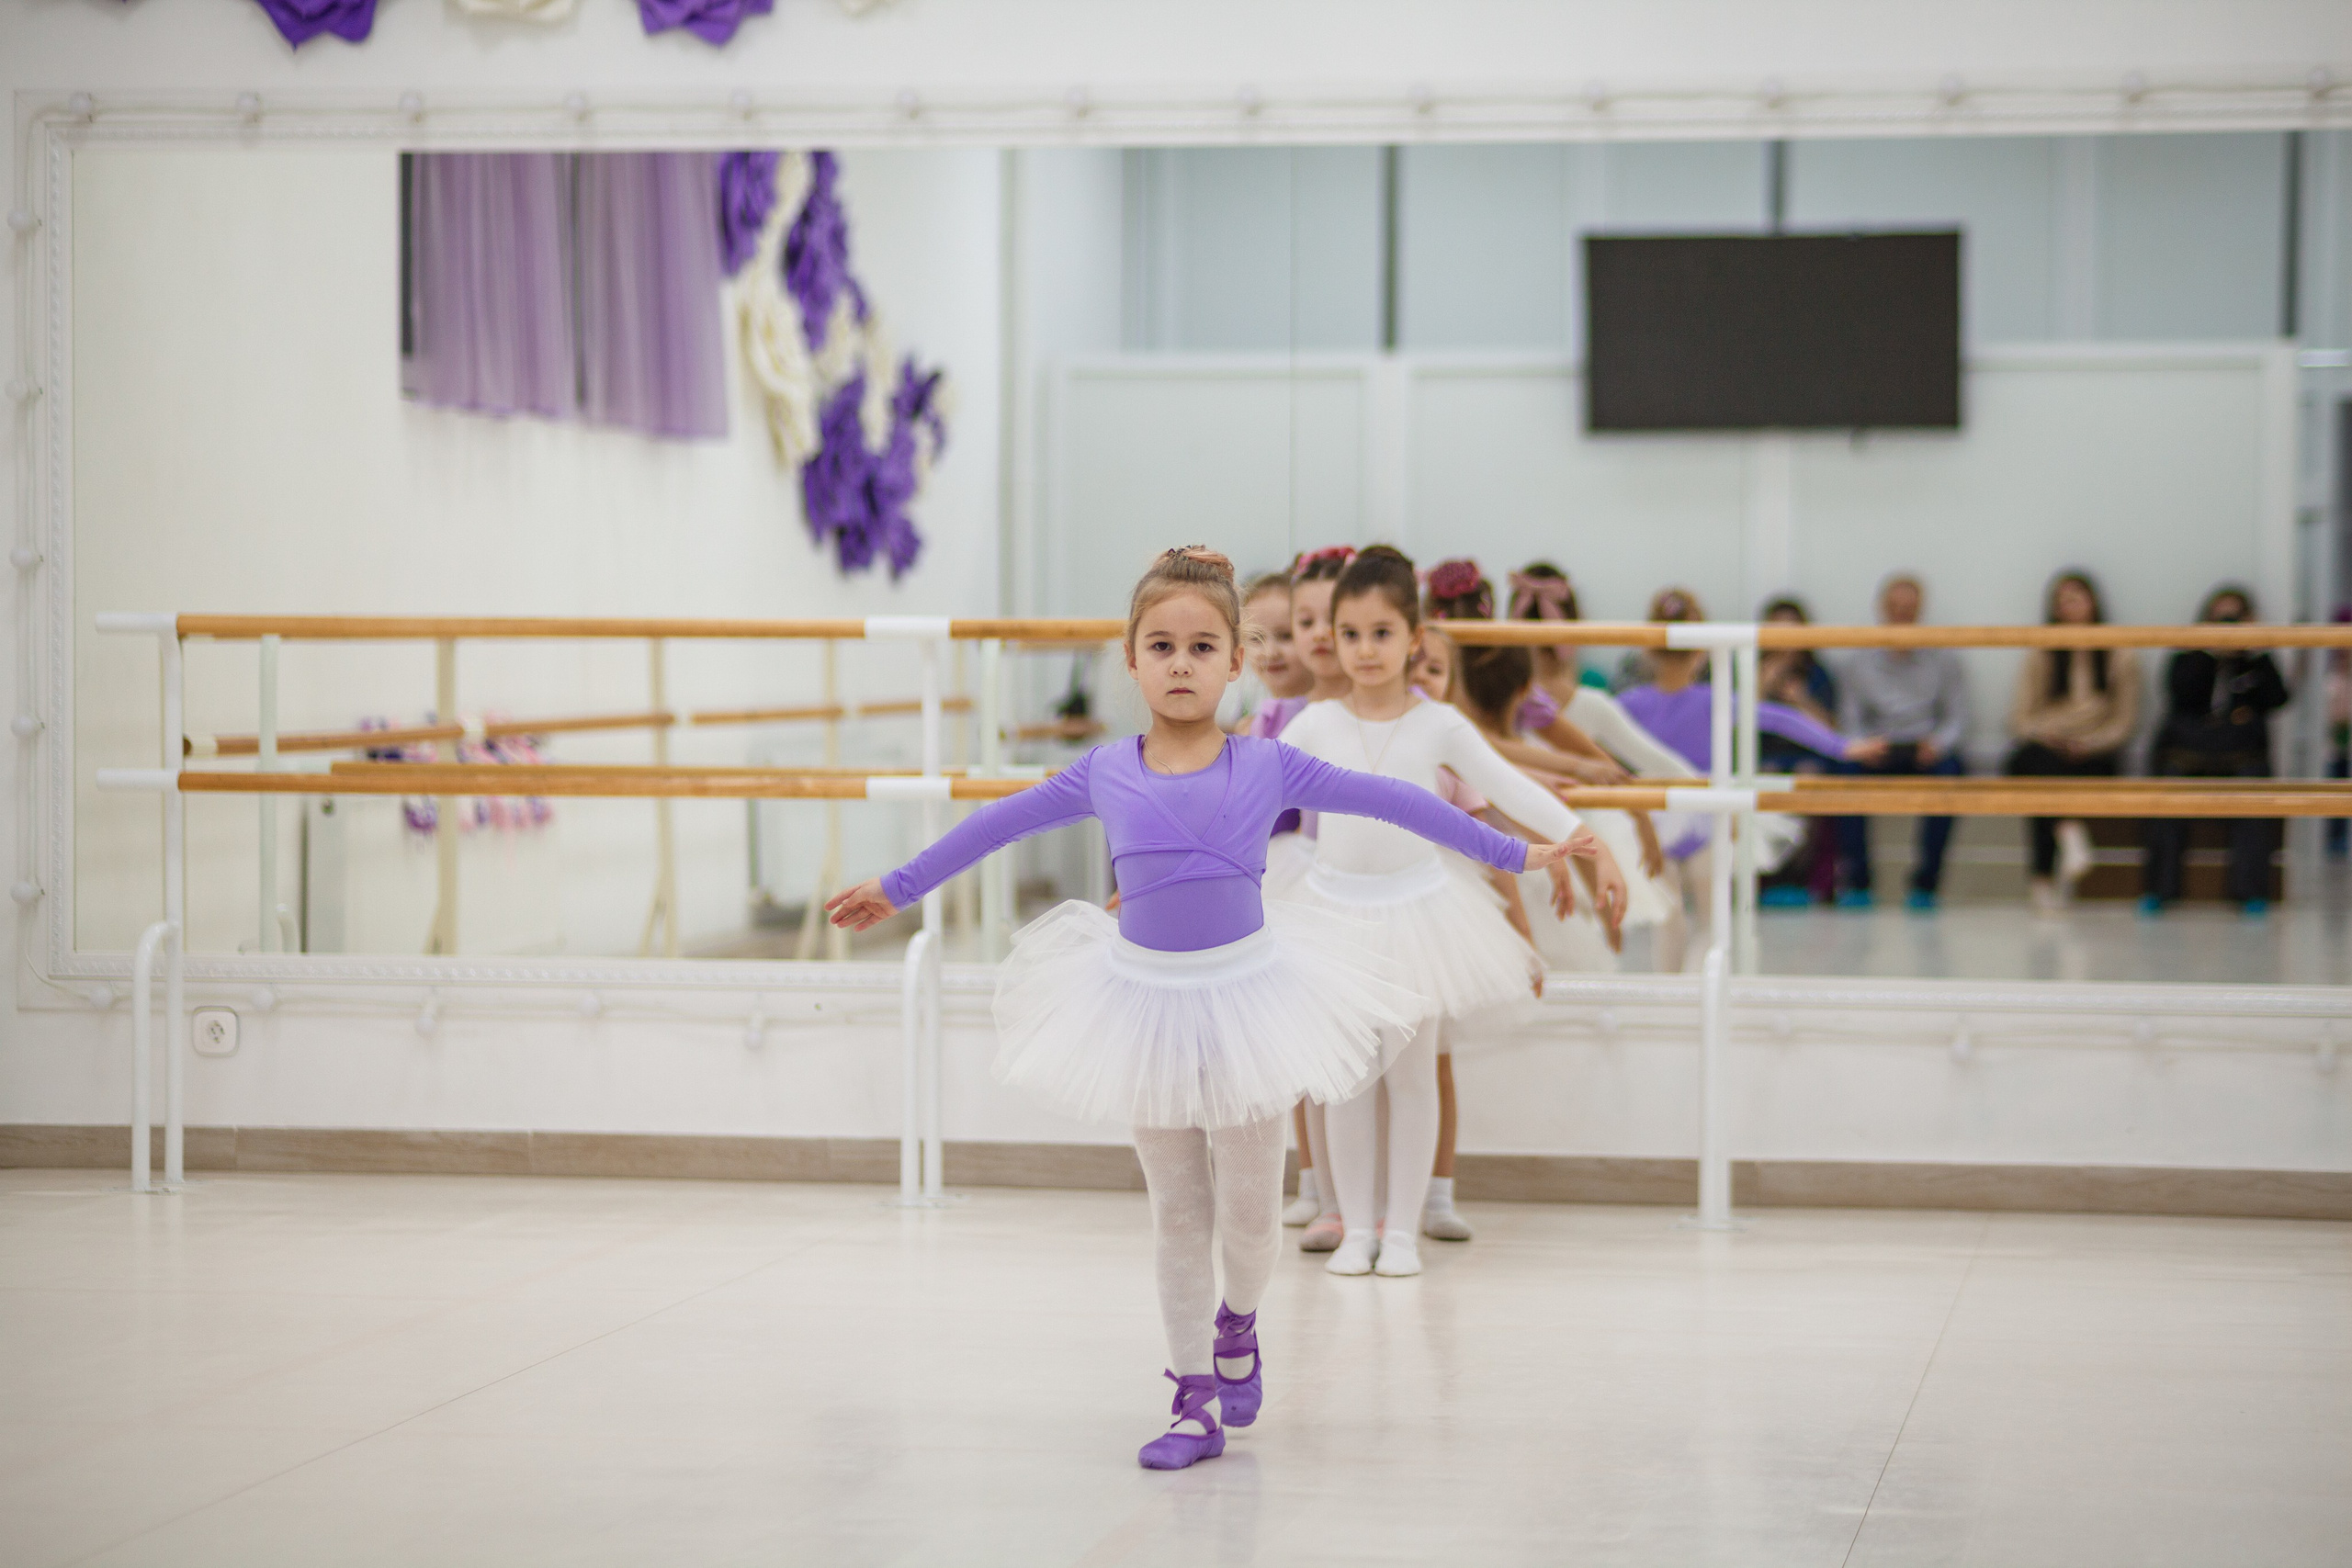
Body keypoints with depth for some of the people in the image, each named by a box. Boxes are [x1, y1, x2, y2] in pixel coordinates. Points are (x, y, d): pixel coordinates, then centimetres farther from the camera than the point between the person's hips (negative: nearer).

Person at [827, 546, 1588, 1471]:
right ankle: (1195, 1403, 18)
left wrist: (1510, 854, 5)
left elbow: (1392, 802, 1)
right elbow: (997, 824, 11)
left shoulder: (1267, 768, -5)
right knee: (1176, 1212, 9)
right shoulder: (1104, 775, -1)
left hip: (1242, 991, -1)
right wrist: (899, 888, 19)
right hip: (1143, 999, 1)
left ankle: (1237, 1327, 37)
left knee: (1248, 1210, 5)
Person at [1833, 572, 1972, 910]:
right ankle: (1855, 881, -28)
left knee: (1949, 769, -35)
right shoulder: (1859, 664, 10)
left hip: (1926, 752, 0)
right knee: (1847, 767, -33)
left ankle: (1926, 882, -27)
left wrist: (1938, 743, -18)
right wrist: (1863, 746, -18)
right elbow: (1849, 721, 4)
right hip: (1877, 753, 1)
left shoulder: (1942, 660, 8)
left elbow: (1957, 717, 2)